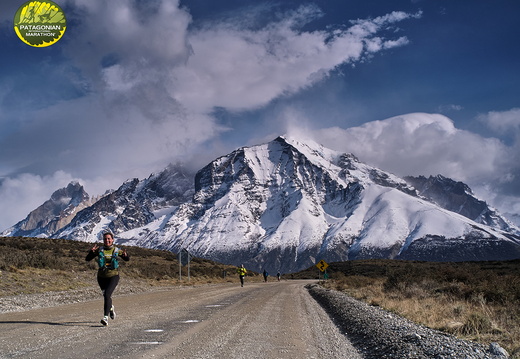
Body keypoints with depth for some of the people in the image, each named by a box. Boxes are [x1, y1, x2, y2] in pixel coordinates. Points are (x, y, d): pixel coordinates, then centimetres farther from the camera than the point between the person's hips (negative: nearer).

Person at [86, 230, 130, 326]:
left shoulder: (116, 250, -3)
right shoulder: (99, 250, -3)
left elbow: (127, 259, 8)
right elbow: (87, 259, -5)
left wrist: (125, 255, -15)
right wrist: (91, 251, -24)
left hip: (113, 276, -3)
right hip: (102, 277, 3)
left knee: (107, 295, -22)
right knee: (106, 296, 20)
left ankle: (106, 318, -25)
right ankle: (111, 308, 53)